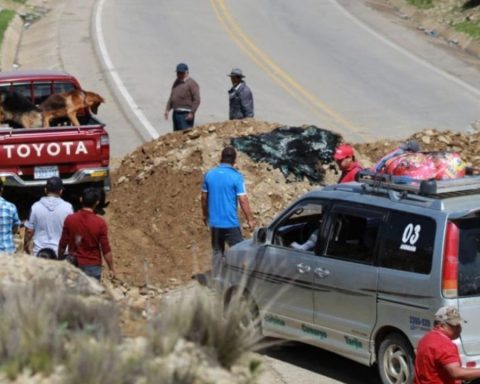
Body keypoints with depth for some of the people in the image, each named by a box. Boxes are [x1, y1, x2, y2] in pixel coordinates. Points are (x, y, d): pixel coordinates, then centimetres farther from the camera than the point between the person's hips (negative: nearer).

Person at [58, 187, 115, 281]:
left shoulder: (70, 219, -8)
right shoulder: (100, 223, -14)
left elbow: (62, 245, -1)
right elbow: (106, 249, -10)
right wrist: (111, 269, 0)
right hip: (92, 266, -2)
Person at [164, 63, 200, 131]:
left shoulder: (191, 83, -9)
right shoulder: (176, 82, 16)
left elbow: (197, 100, -13)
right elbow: (171, 97, 23)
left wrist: (191, 113, -18)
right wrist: (167, 109, 15)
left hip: (186, 115, -8)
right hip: (176, 113, 8)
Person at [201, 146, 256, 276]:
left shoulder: (209, 175, 3)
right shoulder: (236, 177, -13)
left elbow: (204, 198, 11)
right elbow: (243, 200, -12)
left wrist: (205, 215, 25)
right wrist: (250, 219, -3)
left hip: (214, 222, 5)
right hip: (230, 222, -5)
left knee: (217, 251, 15)